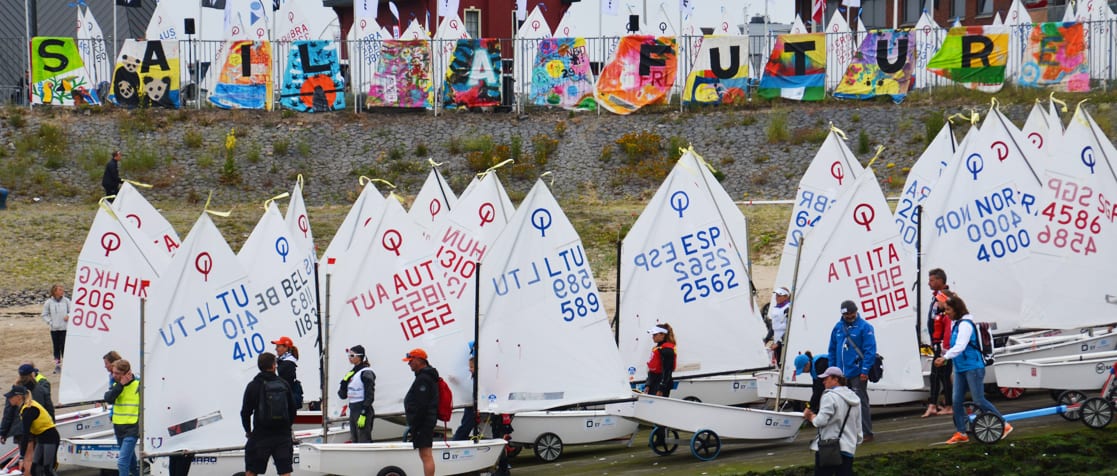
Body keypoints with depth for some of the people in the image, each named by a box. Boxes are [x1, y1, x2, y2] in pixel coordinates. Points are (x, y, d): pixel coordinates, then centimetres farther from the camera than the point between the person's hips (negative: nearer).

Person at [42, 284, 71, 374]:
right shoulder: (49, 302, -2)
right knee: (56, 347, 6)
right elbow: (45, 315, 5)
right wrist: (50, 322, -7)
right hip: (54, 329, 1)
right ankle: (57, 365, 14)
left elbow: (72, 311, 7)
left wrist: (68, 316, -13)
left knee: (64, 347, -1)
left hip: (64, 328, -1)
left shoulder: (66, 301, -1)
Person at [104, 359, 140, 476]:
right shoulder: (115, 385, 8)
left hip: (132, 430, -7)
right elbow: (108, 398, -11)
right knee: (131, 462, 20)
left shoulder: (138, 385, -9)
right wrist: (120, 385, -17)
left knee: (122, 462, -16)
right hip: (118, 428, 7)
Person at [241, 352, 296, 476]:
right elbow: (293, 409, 8)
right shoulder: (283, 384, 3)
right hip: (283, 436, 2)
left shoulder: (253, 386, -4)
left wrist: (248, 430, 13)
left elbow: (245, 412, -2)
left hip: (261, 435, -2)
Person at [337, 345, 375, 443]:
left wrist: (363, 414, -21)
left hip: (363, 410, -9)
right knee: (354, 440, 10)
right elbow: (343, 395, 15)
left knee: (364, 441, -12)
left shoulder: (366, 373, -11)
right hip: (353, 410, 9)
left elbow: (369, 395, -16)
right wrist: (344, 381, -3)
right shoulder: (351, 373, 15)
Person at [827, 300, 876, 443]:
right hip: (841, 374, 6)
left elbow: (870, 350, -11)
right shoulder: (838, 327, 11)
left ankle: (866, 433, -1)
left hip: (857, 373, -6)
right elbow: (832, 350, 17)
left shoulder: (864, 327, -7)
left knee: (860, 402, -5)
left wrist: (865, 370, -16)